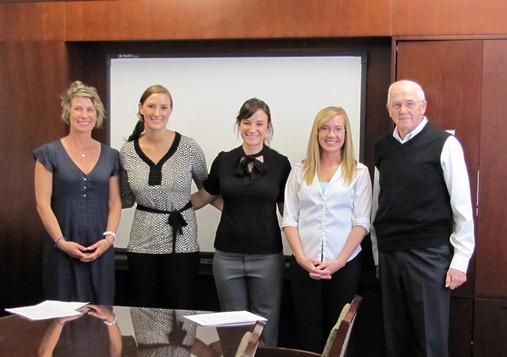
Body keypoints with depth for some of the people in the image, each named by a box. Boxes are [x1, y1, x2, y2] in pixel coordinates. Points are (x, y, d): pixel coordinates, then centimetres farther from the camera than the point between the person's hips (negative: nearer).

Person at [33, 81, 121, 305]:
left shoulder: (110, 156, 9)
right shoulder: (50, 154, 1)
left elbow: (115, 202, 8)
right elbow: (43, 204, -3)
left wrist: (109, 237, -6)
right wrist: (61, 241, -12)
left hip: (101, 250, 2)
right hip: (62, 250, -2)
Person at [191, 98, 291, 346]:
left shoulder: (280, 163, -2)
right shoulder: (224, 161, 3)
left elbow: (287, 210, 3)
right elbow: (204, 197, 15)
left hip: (266, 257, -2)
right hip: (228, 257, 2)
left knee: (265, 329, 7)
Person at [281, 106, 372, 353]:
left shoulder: (359, 172, 4)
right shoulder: (299, 171, 8)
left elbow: (361, 222, -1)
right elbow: (289, 219, 4)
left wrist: (339, 261, -10)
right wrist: (302, 259, -8)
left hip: (344, 265, -1)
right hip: (303, 265, 1)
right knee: (308, 335, 4)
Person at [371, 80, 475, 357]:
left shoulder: (445, 144, -5)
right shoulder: (382, 147, 9)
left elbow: (462, 207, -6)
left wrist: (460, 261, -9)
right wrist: (377, 254, 12)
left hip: (429, 254, -5)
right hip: (389, 255, 5)